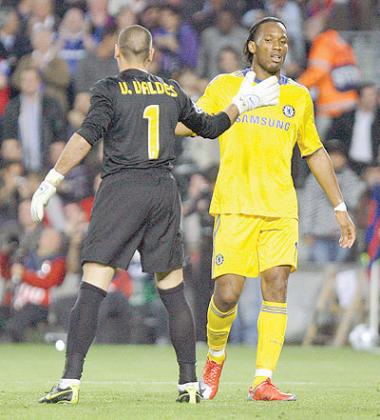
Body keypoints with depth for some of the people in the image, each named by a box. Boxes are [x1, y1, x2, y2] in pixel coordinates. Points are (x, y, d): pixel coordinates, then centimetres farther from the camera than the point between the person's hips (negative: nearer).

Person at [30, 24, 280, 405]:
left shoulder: (109, 90, -2)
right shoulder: (171, 91, 11)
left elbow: (86, 138, -14)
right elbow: (208, 127, 25)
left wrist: (49, 183, -14)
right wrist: (243, 103, 39)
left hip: (121, 190, -4)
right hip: (163, 192, 4)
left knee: (91, 290, -8)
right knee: (173, 293, 11)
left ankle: (70, 381, -16)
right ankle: (189, 383, 11)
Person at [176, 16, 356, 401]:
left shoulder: (298, 96, 15)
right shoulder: (225, 87, 8)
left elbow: (314, 153, 24)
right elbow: (186, 124, 15)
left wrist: (340, 208, 23)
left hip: (280, 208, 2)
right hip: (234, 206, -2)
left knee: (276, 286, -12)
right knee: (227, 294, -10)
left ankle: (262, 381, -10)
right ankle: (215, 356, 20)